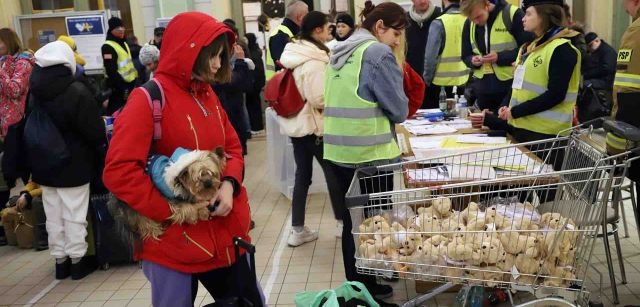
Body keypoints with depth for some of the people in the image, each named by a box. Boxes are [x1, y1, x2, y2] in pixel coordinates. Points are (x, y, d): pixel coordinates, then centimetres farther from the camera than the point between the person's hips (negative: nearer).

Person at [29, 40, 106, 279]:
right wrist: (101, 136, 5)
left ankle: (60, 260, 22)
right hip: (73, 166, -6)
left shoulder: (34, 93, 1)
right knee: (74, 215, 5)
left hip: (43, 165, 6)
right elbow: (94, 131, -17)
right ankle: (77, 260, 15)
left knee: (54, 215, 14)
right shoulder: (77, 92, -20)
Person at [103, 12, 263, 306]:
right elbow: (118, 171, -21)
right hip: (176, 242, -7)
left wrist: (229, 184, -8)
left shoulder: (208, 95, 7)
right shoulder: (149, 99, -15)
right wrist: (171, 211, -19)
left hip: (226, 233, 7)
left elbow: (232, 147, 13)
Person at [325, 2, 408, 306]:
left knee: (351, 222, 15)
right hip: (371, 154, -7)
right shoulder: (379, 53, -12)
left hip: (339, 152, 7)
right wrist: (392, 119, 8)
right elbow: (399, 109, -12)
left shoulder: (339, 53, 12)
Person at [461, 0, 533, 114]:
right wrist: (472, 61, -9)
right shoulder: (469, 24, 6)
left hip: (511, 85, -5)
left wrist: (500, 57, -20)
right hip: (483, 88, 5)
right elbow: (466, 56, 14)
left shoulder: (513, 15, -11)